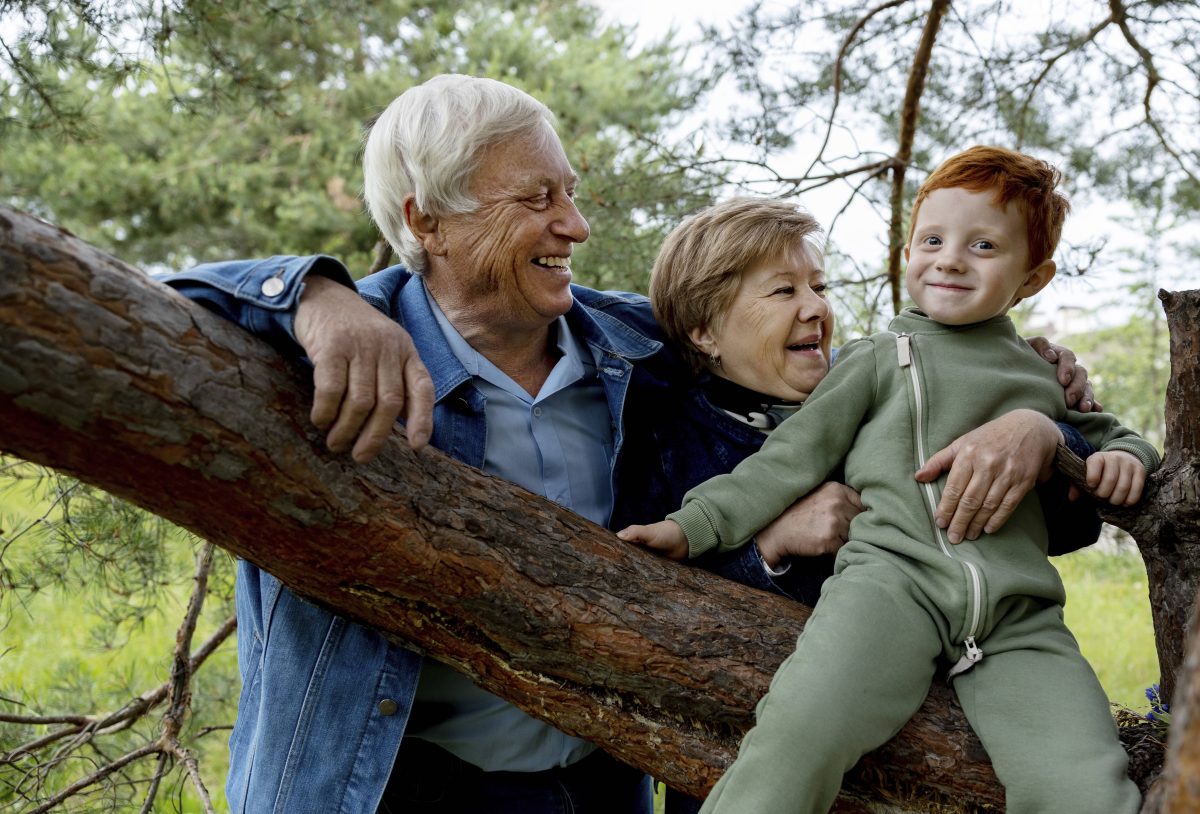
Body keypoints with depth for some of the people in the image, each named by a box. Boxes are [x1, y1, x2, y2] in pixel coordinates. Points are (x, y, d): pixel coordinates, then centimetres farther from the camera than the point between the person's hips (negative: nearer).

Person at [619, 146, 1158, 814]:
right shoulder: (880, 361, 16)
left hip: (1019, 619, 3)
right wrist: (694, 525, 4)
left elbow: (1099, 434, 40)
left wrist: (1125, 456, 15)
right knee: (805, 725, -31)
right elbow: (792, 459, 13)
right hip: (896, 580, -2)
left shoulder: (1048, 377, 25)